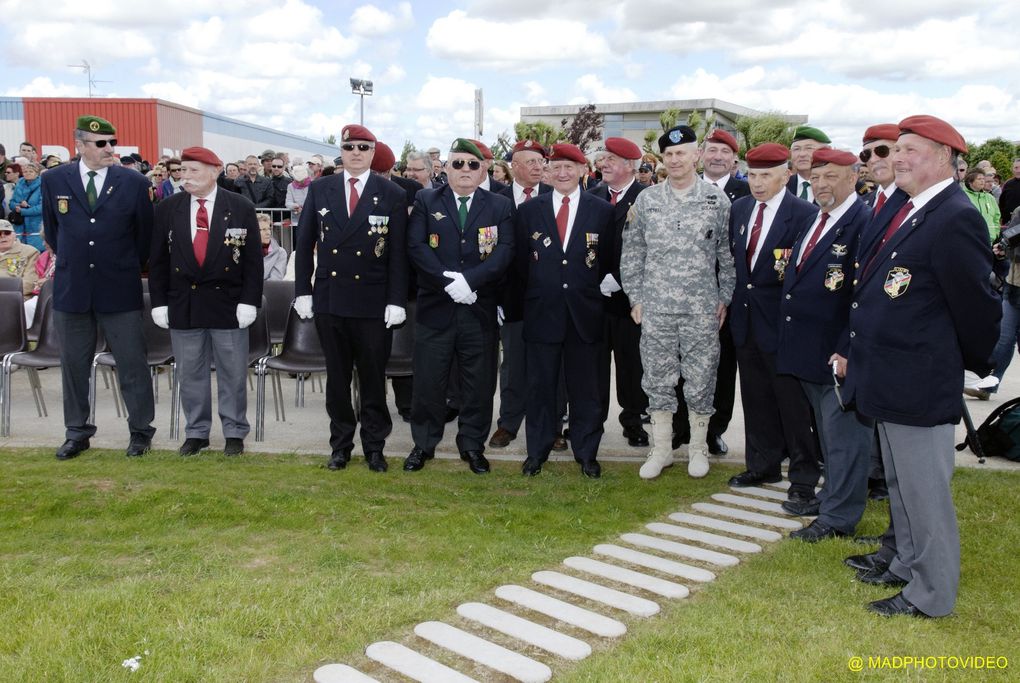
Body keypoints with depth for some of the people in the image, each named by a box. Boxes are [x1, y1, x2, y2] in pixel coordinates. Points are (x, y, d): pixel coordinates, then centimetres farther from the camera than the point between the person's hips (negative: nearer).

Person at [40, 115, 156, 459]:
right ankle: (77, 432, 24)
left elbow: (145, 234, 6)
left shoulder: (134, 183, -4)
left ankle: (140, 430, 18)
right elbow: (52, 229, 16)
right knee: (73, 364, 11)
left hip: (120, 290, -2)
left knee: (132, 363, 4)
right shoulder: (54, 180, 1)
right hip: (71, 289, 2)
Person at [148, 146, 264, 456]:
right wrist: (159, 302, 1)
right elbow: (158, 260, 7)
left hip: (228, 303, -2)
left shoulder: (241, 207, -2)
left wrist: (249, 301, -8)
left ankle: (234, 433, 19)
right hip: (183, 303, 2)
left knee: (232, 372, 6)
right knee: (190, 373, 10)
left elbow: (253, 259, -2)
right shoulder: (167, 209, 4)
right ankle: (196, 432, 23)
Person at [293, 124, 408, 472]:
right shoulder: (319, 189, 6)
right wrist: (302, 291, 3)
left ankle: (374, 445, 20)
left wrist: (396, 301, -8)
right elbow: (304, 243, 8)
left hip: (373, 302, -2)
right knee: (337, 377, 11)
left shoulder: (392, 195, 0)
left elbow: (398, 253, -2)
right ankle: (340, 444, 23)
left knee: (373, 378, 7)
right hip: (328, 298, 2)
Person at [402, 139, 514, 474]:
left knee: (479, 381, 7)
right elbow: (416, 245, -5)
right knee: (428, 380, 5)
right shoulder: (425, 201, 6)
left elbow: (505, 250, -5)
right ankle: (424, 443, 20)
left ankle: (473, 445, 21)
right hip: (435, 306, 0)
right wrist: (447, 281, -16)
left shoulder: (499, 206, 7)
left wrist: (469, 279, -18)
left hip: (480, 307, 1)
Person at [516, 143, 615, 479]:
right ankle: (537, 450, 20)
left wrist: (591, 289, 4)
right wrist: (536, 291, 7)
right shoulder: (528, 210, 5)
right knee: (540, 385, 7)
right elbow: (521, 261, 9)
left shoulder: (602, 211, 3)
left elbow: (608, 261, 7)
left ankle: (586, 453, 19)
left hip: (585, 312, 0)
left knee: (584, 386, 7)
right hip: (542, 311, 1)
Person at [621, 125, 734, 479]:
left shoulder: (717, 199, 1)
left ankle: (698, 448, 24)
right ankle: (661, 449, 22)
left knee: (700, 381, 6)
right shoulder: (646, 200, 4)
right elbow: (632, 254, 8)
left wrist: (725, 298, 1)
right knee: (657, 380, 8)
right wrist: (636, 297, 4)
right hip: (655, 308, 1)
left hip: (702, 309, -1)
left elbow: (728, 254, 5)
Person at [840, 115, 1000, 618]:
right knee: (899, 484, 22)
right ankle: (908, 566, 40)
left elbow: (977, 307, -14)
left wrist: (975, 366, -1)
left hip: (920, 384, -9)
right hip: (889, 380, 9)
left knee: (924, 491, 4)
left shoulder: (956, 219, -19)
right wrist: (855, 351, 12)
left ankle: (932, 594, 20)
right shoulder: (898, 210, 9)